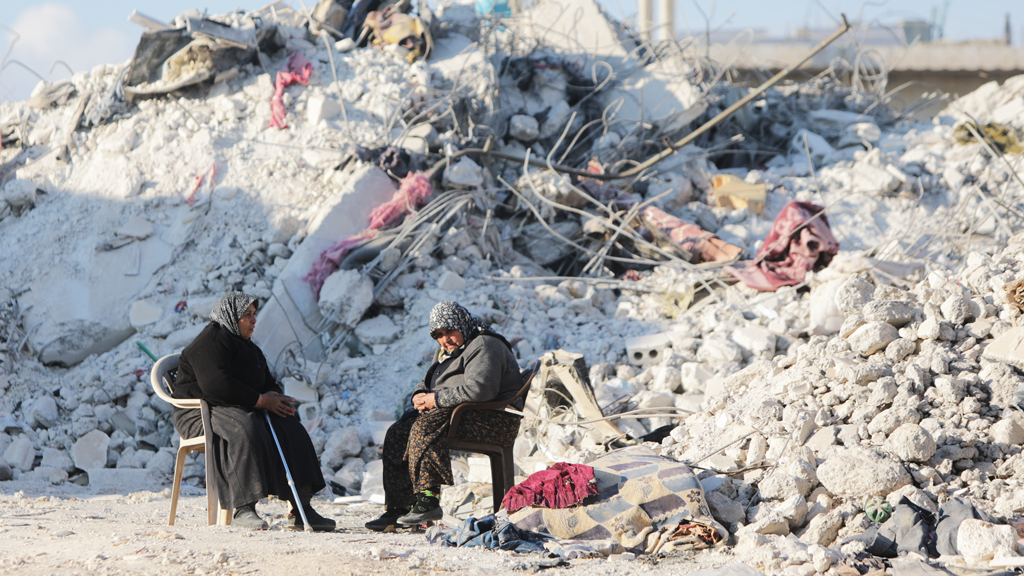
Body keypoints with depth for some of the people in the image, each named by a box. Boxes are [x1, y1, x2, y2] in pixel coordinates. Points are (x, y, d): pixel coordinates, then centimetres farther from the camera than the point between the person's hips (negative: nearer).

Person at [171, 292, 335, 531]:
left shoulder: (249, 348, 22)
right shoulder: (209, 342, -11)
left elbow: (268, 383, 25)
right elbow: (216, 385, -24)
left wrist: (274, 396, -3)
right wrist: (261, 401, -20)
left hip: (243, 411, 9)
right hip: (200, 413, -9)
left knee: (290, 430, -12)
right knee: (245, 431, -39)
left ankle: (300, 510, -16)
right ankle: (243, 508, -41)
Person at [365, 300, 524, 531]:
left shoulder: (483, 346, -11)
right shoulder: (446, 352, 21)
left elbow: (479, 389, -26)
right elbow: (426, 383, 27)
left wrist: (437, 399, -19)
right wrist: (420, 396, 1)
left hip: (492, 421, -10)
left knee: (425, 426, -32)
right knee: (397, 434, -4)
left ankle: (428, 501, -35)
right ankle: (399, 507, -11)